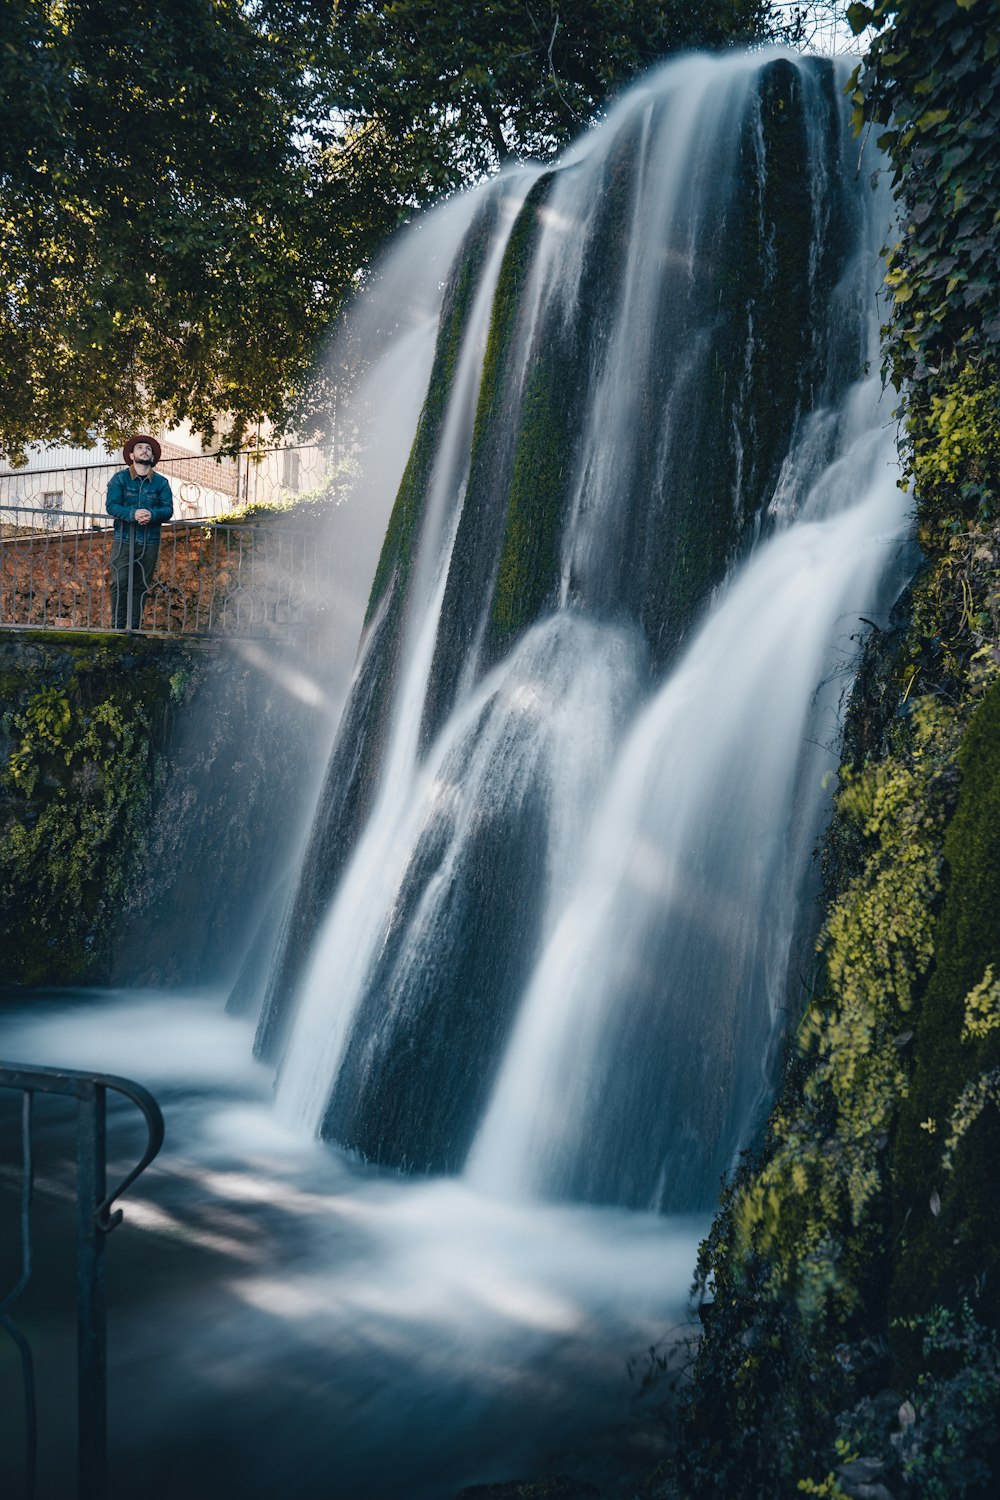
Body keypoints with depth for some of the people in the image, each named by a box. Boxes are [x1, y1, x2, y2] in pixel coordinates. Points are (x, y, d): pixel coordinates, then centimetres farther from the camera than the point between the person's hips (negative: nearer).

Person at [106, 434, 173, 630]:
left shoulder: (161, 482, 11)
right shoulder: (120, 478, 5)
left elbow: (168, 510, 2)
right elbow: (111, 505, -6)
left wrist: (152, 514, -20)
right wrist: (133, 514, -22)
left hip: (150, 542, 2)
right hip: (124, 540, -2)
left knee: (141, 587, 3)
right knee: (120, 584, -9)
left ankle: (135, 627, 8)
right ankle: (117, 627, -5)